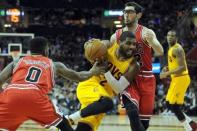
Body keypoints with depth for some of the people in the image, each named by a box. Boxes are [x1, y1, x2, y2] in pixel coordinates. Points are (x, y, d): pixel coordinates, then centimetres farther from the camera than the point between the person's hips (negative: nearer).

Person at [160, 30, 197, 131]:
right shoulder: (171, 49, 17)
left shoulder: (177, 49, -15)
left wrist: (167, 73, -23)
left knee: (171, 104, -10)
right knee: (171, 105, 10)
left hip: (181, 78, -10)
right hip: (176, 78, 10)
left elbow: (182, 67, -23)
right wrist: (167, 68, 12)